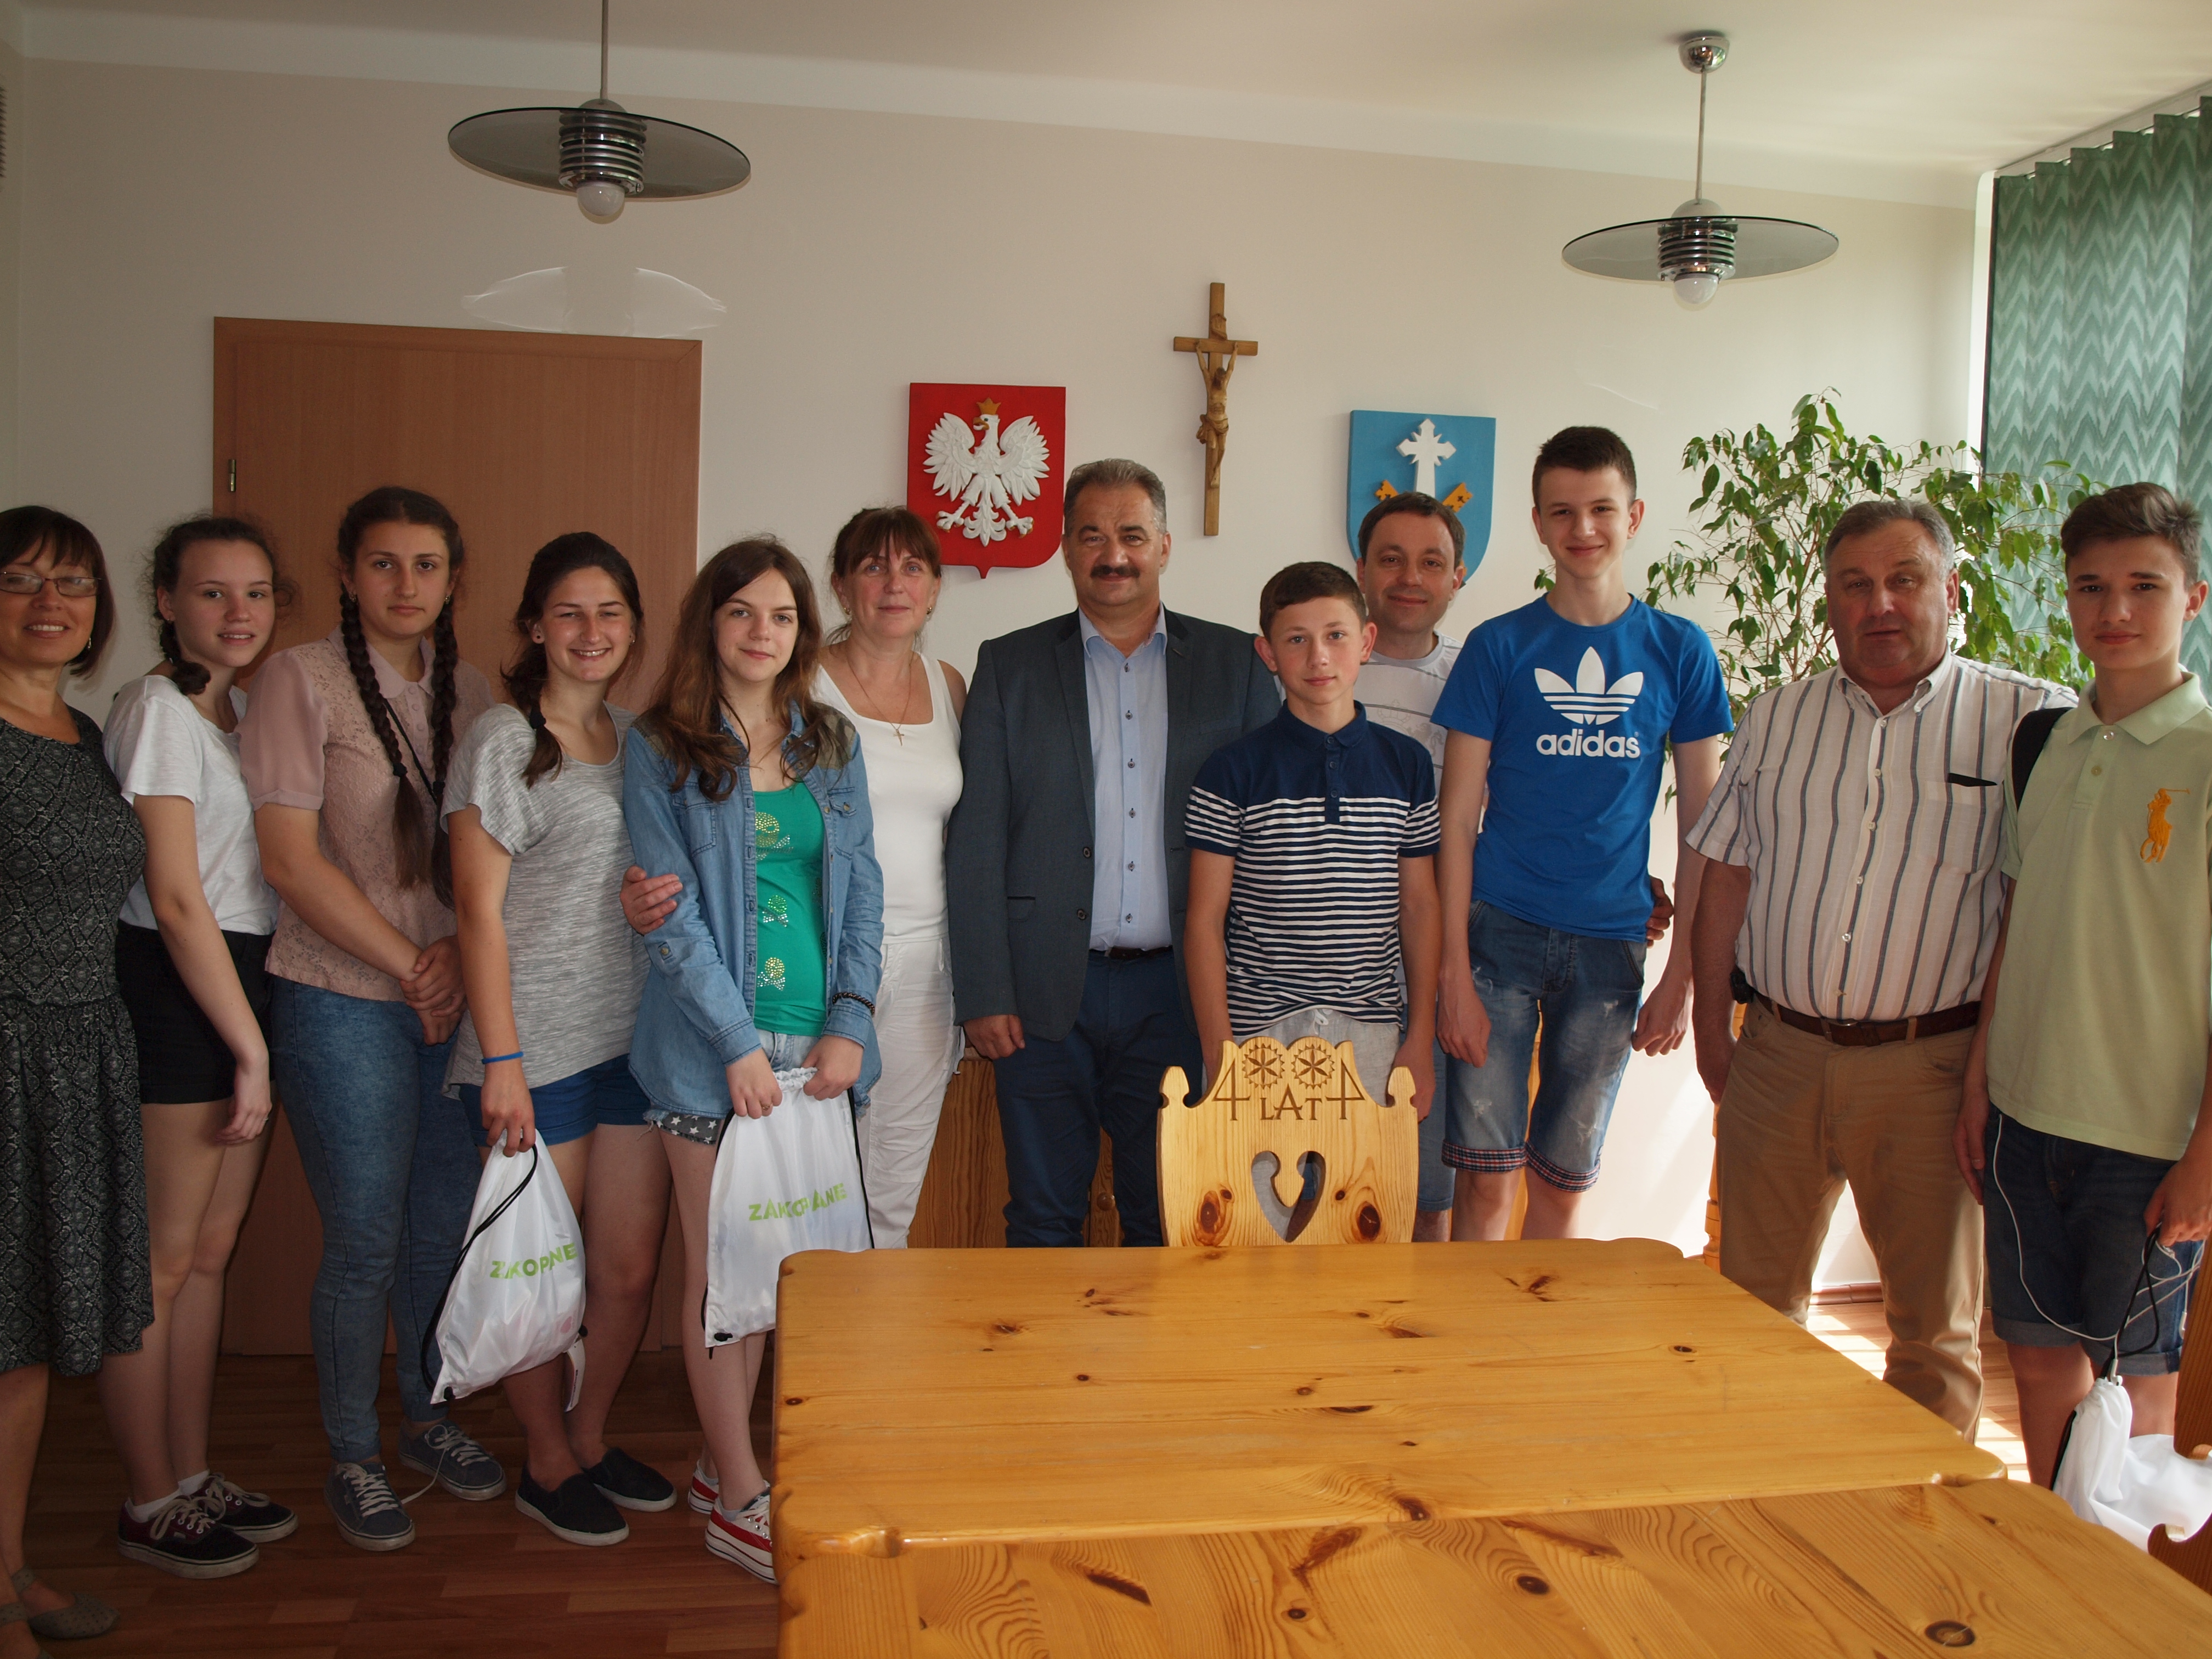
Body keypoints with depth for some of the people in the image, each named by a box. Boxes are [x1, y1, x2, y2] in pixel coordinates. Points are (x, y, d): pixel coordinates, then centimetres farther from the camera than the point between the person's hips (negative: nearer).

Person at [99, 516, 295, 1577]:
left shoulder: (243, 705, 14)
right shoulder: (158, 710, -12)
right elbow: (178, 902, -16)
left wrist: (255, 1036, 11)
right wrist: (250, 1048, -13)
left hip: (244, 983, 8)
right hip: (172, 996, -8)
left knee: (212, 1249, 14)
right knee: (162, 1260, 2)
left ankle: (193, 1478, 26)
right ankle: (150, 1506, 15)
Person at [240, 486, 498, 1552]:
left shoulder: (467, 691, 9)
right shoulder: (302, 679, -6)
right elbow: (292, 859, -11)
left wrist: (461, 953, -7)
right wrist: (410, 965, -10)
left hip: (456, 998, 5)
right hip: (344, 1002, -4)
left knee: (446, 1225, 12)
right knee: (365, 1244, 3)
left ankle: (426, 1416, 33)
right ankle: (353, 1458, 23)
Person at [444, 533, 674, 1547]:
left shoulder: (636, 738, 12)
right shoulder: (503, 741, -6)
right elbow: (480, 913, -10)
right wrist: (500, 1061, -14)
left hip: (633, 1036, 6)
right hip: (537, 1046, -5)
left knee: (632, 1267, 10)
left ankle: (591, 1438, 32)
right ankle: (548, 1465, 27)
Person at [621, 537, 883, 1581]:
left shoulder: (829, 743, 10)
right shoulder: (661, 747, -1)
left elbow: (861, 886, 7)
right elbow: (673, 910, -7)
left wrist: (849, 1022, -3)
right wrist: (741, 1043, -12)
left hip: (818, 1038, 4)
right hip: (714, 1045, -4)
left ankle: (726, 1459, 27)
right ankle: (740, 1499, 16)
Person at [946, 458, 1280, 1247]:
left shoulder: (1236, 664, 6)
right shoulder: (1009, 666, 6)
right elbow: (976, 841, 2)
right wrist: (983, 994, -5)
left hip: (1177, 993, 0)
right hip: (1045, 995, 0)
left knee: (1170, 1222, 10)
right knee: (1043, 1219, 9)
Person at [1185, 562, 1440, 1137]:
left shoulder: (1407, 764, 6)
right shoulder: (1234, 770, -3)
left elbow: (1419, 906, 9)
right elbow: (1205, 920, -3)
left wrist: (1420, 1039, 5)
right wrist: (1218, 1053, -8)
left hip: (1371, 1033, 2)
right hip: (1258, 1033, -2)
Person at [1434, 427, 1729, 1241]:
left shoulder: (1680, 651, 4)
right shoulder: (1499, 647, 0)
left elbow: (1703, 827, 6)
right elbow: (1457, 819, -2)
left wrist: (1682, 976, 0)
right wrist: (1455, 972, -8)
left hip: (1611, 939, 2)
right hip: (1501, 929, -1)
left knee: (1565, 1179, 11)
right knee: (1488, 1174, 1)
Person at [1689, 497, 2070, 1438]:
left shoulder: (2031, 721, -3)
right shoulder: (1777, 718, 9)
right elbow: (1725, 877, 11)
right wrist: (1712, 1024, 7)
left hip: (1929, 1065, -3)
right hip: (1777, 1051, 3)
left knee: (1936, 1318, 10)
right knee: (1751, 1299, 13)